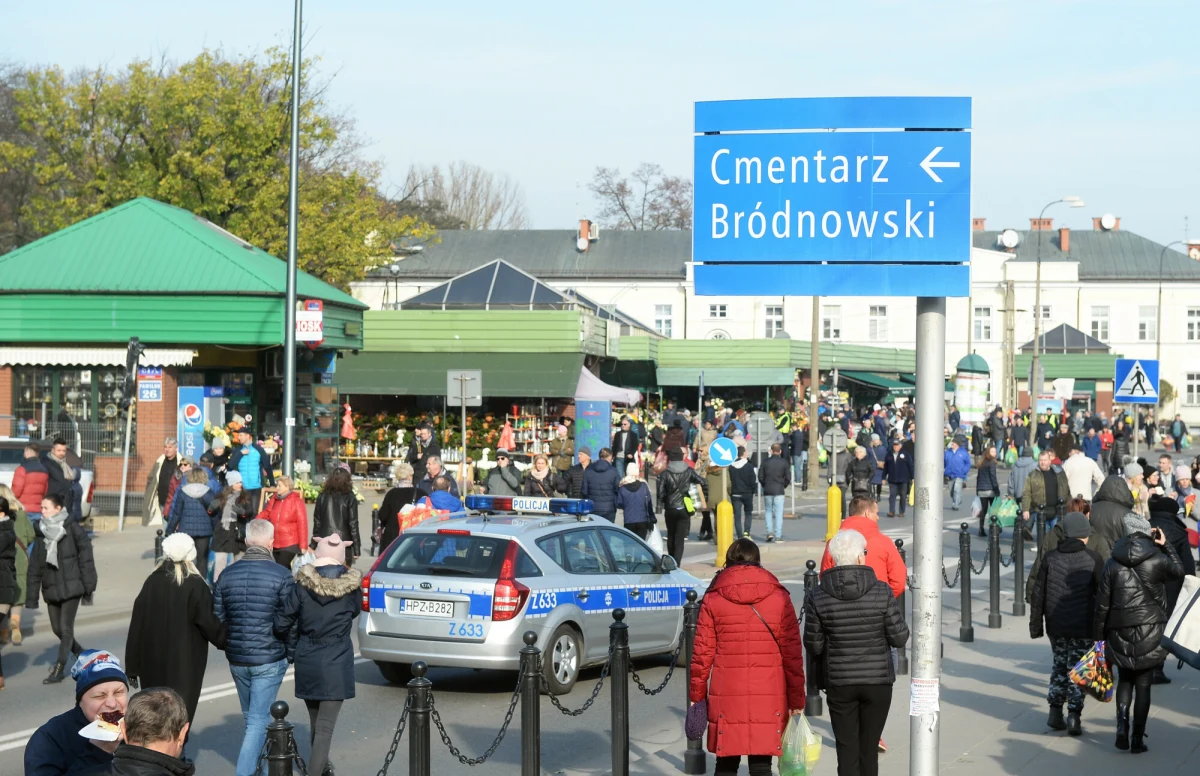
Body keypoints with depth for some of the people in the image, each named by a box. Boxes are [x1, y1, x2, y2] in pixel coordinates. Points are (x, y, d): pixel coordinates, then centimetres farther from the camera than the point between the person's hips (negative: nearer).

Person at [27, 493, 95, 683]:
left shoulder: (73, 530, -8)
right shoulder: (42, 534, 7)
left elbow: (86, 559, -7)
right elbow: (35, 568, 8)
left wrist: (88, 586, -11)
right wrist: (31, 596, 5)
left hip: (71, 587, -6)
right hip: (51, 590, 6)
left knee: (66, 629, -6)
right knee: (57, 629, 10)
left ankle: (59, 670, -1)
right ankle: (84, 657, 30)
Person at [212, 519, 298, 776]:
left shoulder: (227, 575, 1)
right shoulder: (281, 575, -13)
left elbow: (217, 620, 4)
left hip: (237, 658, 5)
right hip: (269, 658, -5)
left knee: (251, 718, 21)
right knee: (258, 721, -2)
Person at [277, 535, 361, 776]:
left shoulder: (302, 584, -9)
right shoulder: (350, 585, -9)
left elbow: (282, 622, -7)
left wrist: (293, 645, 10)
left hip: (307, 662, 2)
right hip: (337, 664, -2)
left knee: (315, 722, 21)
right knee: (325, 726, -2)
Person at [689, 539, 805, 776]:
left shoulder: (713, 599, 0)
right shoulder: (779, 597, 1)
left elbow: (702, 652, 1)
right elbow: (792, 652, 1)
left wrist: (696, 694, 10)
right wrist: (796, 698, 7)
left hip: (726, 697, 0)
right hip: (768, 695, 0)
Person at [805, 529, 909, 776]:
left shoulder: (818, 597, -8)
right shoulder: (882, 592, -10)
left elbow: (813, 644, -5)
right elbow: (899, 637, -9)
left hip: (839, 683, 0)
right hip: (878, 681, 0)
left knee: (847, 748, 5)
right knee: (869, 747, 13)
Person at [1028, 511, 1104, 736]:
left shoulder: (1051, 557, 3)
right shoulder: (1092, 558, -4)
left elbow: (1037, 593, 5)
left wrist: (1035, 625, 12)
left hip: (1056, 626, 3)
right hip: (1083, 627, -3)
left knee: (1060, 665, 17)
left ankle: (1055, 713, 13)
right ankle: (1073, 714, -6)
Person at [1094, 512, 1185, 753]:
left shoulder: (1112, 564, -1)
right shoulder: (1158, 560, -7)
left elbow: (1102, 605, 0)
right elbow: (1179, 571, 16)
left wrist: (1098, 636, 7)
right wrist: (1166, 545, 17)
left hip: (1120, 634, 2)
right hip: (1150, 632, -1)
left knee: (1125, 680, 19)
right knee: (1143, 685, 6)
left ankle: (1122, 725, -1)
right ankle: (1137, 738, 6)